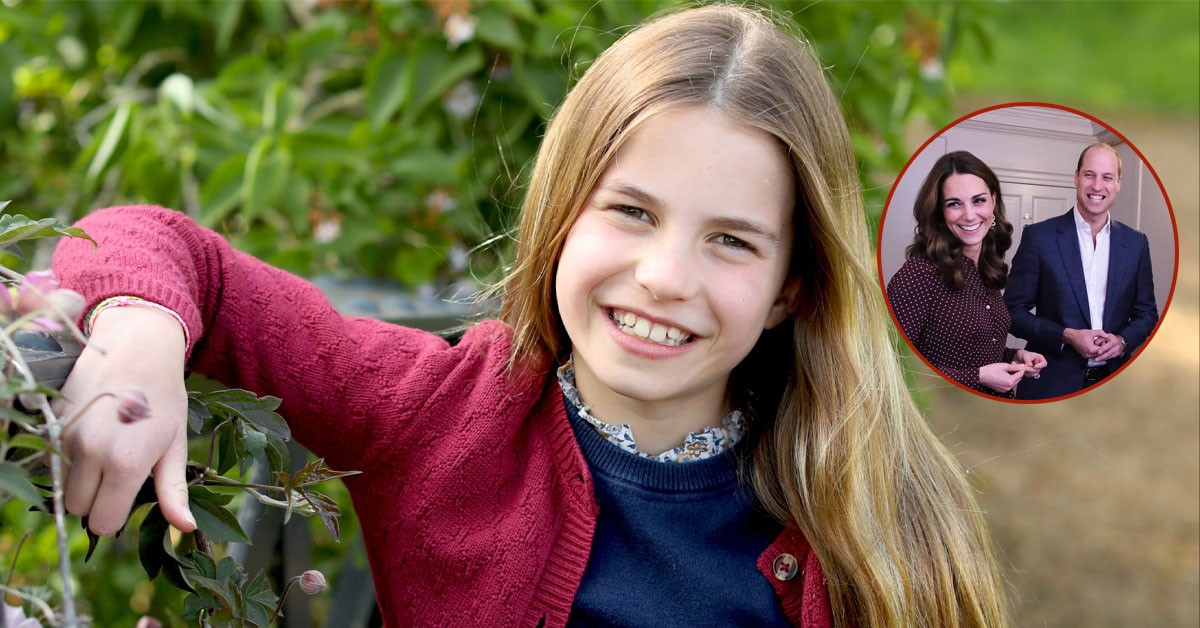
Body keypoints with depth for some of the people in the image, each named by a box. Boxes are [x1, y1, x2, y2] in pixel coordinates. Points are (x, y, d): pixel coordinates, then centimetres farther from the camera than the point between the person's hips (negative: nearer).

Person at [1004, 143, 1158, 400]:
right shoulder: (1039, 236, -4)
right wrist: (1067, 336, -16)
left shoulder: (1136, 243, 5)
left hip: (1113, 382, 3)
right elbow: (1014, 311, -5)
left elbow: (1146, 313, 11)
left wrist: (1123, 340, -9)